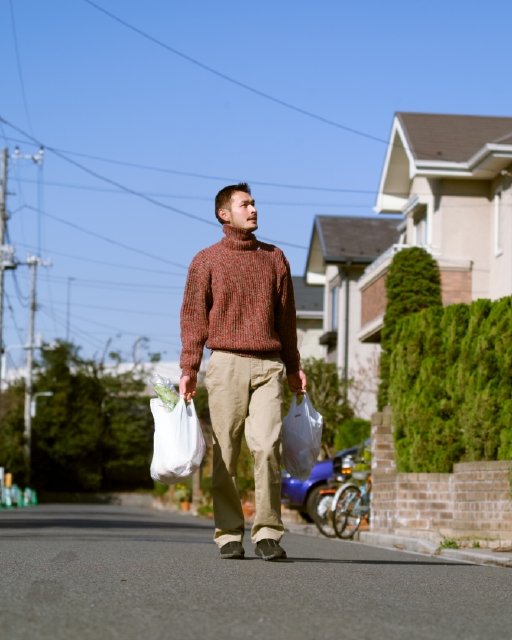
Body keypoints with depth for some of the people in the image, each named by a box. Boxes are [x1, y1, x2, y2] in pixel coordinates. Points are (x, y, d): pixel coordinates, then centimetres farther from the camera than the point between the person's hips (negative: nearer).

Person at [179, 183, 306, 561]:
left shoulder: (275, 258, 16)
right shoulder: (207, 261, 9)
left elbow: (287, 317, 19)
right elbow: (194, 317, 5)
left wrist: (294, 367, 15)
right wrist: (189, 368, -5)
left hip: (268, 365, 1)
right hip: (227, 363, -1)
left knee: (268, 446, -12)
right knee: (226, 454, -1)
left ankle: (268, 533, -9)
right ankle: (229, 535, 6)